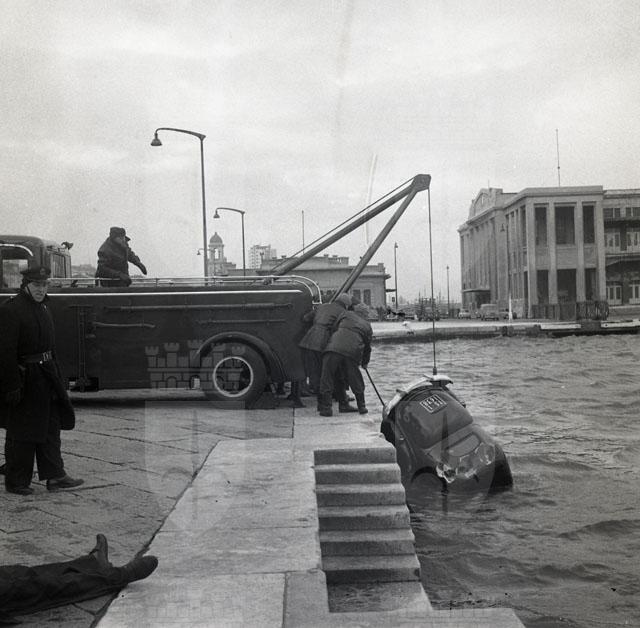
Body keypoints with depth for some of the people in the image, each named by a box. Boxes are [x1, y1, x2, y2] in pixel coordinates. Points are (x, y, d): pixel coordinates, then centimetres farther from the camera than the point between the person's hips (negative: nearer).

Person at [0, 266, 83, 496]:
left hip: (46, 376, 9)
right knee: (21, 434, 2)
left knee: (51, 428, 12)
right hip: (24, 379, -9)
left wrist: (55, 375, 17)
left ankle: (55, 476, 19)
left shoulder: (43, 308, 12)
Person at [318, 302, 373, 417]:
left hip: (334, 347, -1)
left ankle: (325, 407, 3)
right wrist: (365, 362, 45)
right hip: (353, 352, 1)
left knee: (327, 378, 5)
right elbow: (367, 347, 31)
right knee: (355, 380, 16)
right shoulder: (367, 326, 26)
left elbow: (335, 327, 22)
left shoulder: (346, 314, 22)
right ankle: (361, 406, 25)